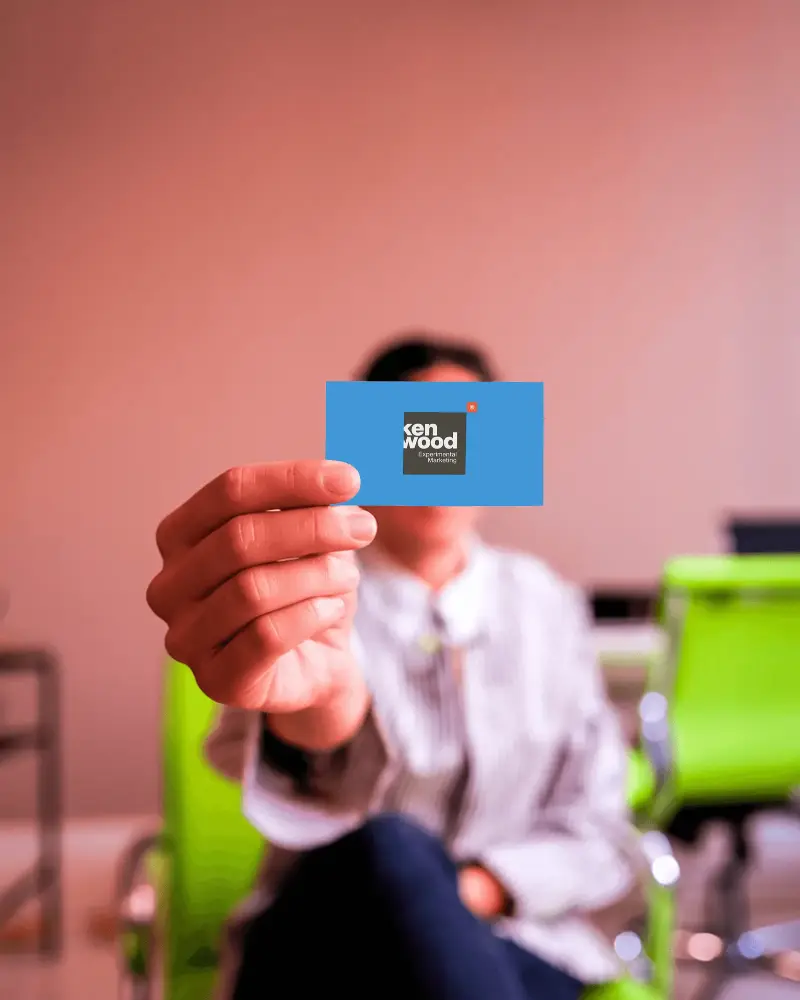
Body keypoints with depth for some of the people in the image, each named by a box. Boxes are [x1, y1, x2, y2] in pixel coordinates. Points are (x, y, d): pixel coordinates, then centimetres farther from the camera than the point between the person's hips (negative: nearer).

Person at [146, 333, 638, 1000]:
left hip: (516, 943, 1)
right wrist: (321, 694, -50)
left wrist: (471, 891, -10)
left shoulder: (547, 606, 9)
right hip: (322, 946, -1)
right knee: (385, 856, -34)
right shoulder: (292, 600, -2)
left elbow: (596, 834, 9)